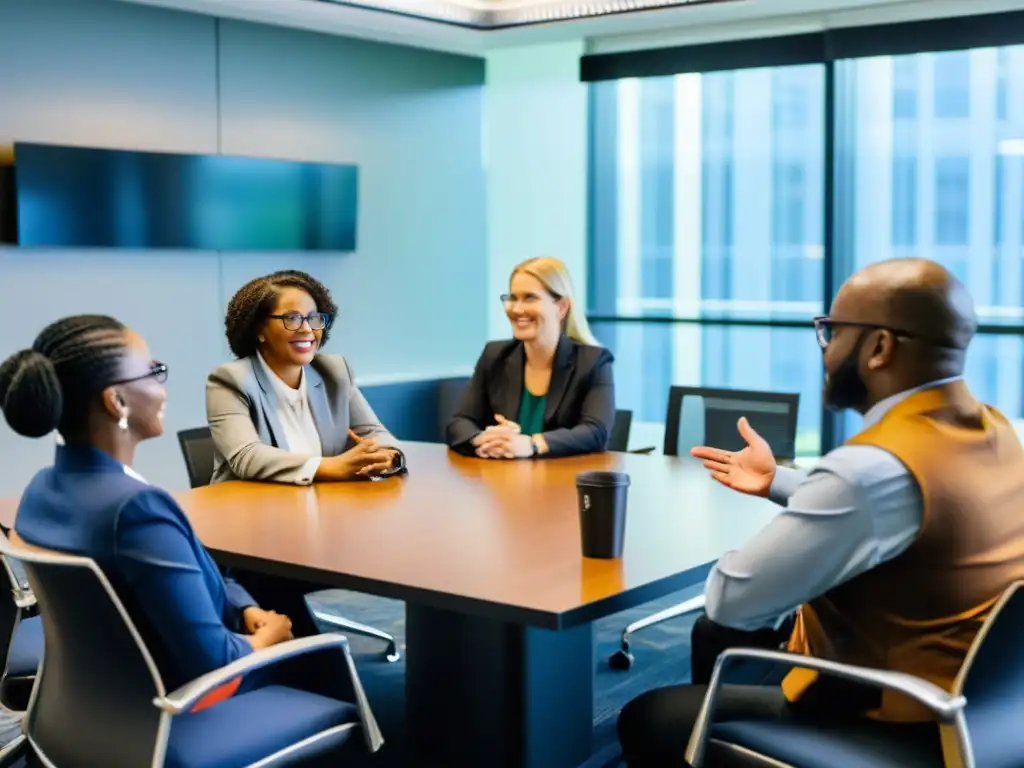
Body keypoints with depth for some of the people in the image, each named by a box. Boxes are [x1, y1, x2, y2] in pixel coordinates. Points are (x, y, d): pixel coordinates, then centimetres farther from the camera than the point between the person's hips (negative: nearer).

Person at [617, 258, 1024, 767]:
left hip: (889, 726, -9)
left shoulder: (876, 468, -31)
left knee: (647, 721, 4)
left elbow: (731, 599, -24)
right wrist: (779, 482, 16)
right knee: (713, 634, 24)